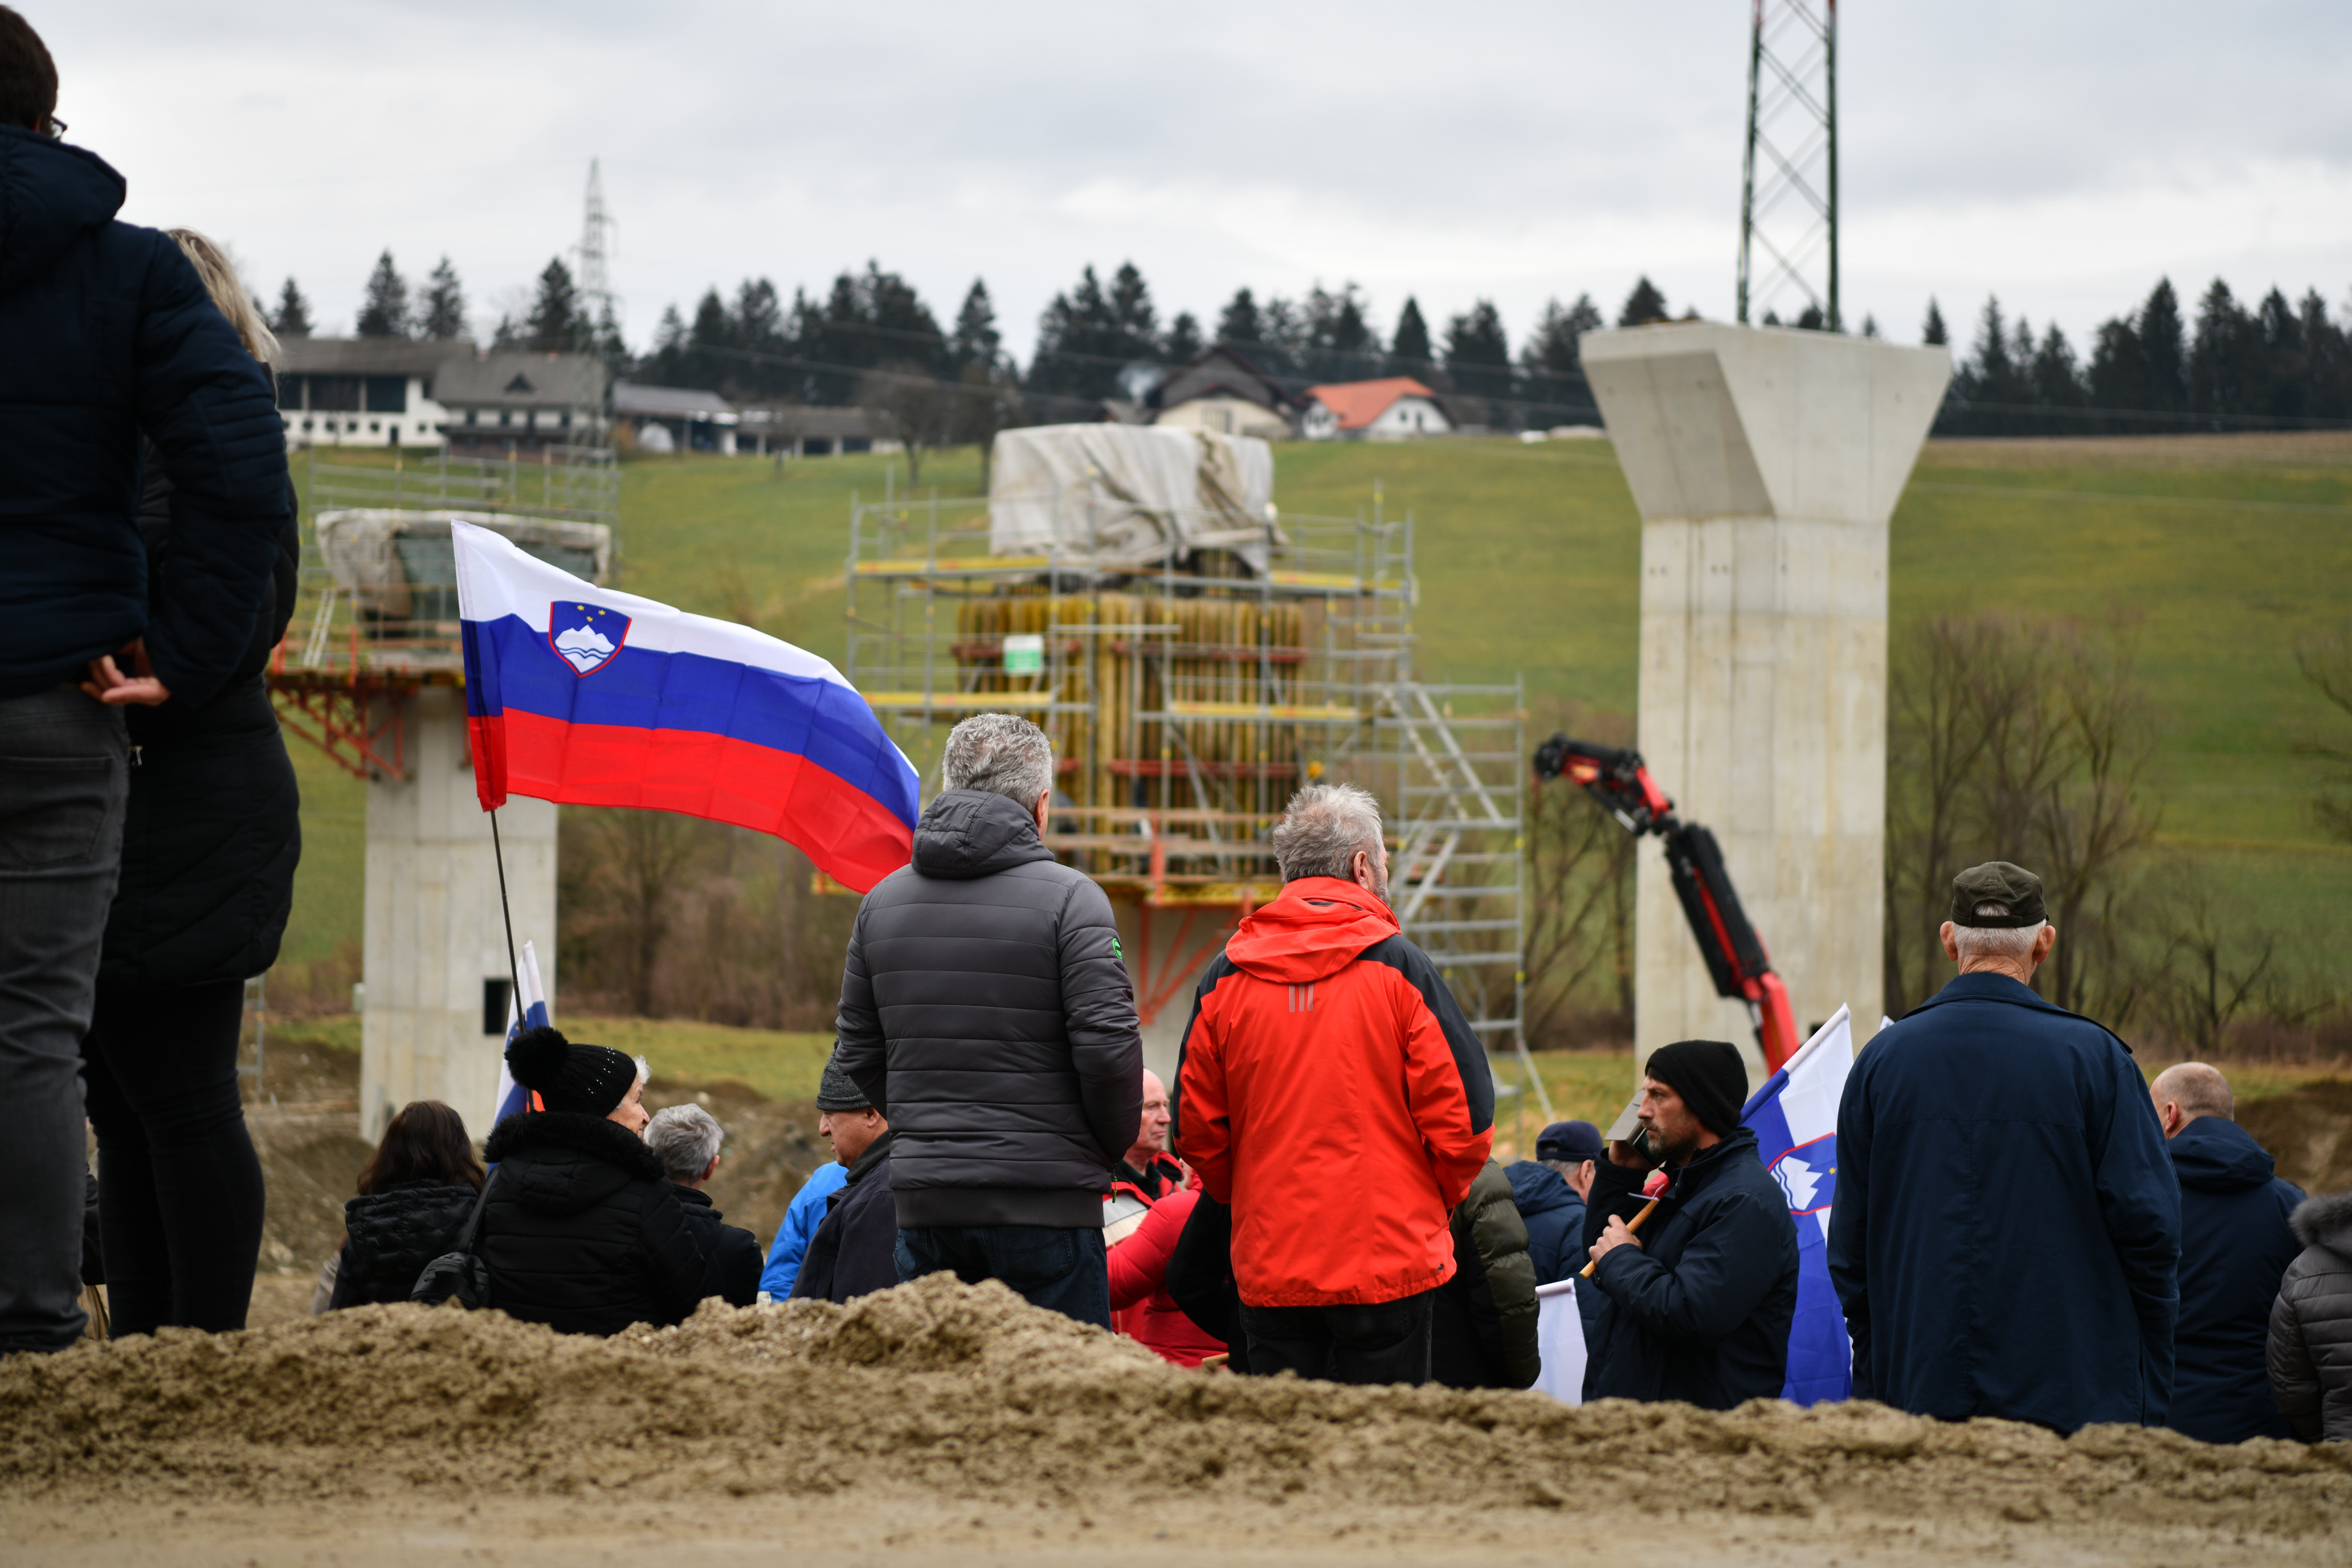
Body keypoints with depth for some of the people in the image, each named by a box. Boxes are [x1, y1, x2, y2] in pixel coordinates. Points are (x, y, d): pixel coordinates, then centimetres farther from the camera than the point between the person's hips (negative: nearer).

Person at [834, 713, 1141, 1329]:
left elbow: (858, 1053, 13)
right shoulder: (1068, 897, -8)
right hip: (1044, 1198, -5)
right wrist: (1112, 1145, 4)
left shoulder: (882, 902, 9)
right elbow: (1108, 1047, -13)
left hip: (923, 1198, 5)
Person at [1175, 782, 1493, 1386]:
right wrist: (1439, 1200, 12)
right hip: (1388, 1262, -3)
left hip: (1269, 1268, 3)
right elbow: (1462, 1115, -6)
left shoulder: (1226, 977, 3)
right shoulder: (1398, 967, -7)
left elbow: (1196, 1130, 6)